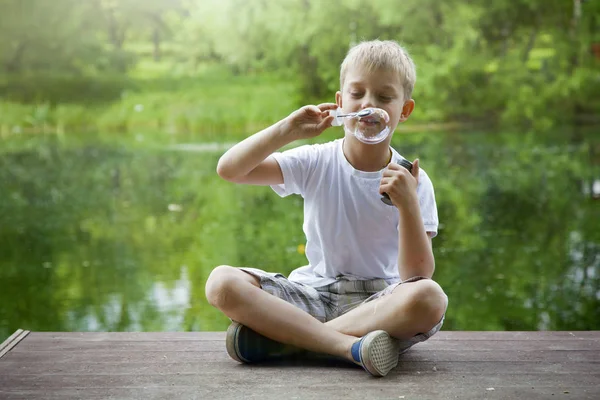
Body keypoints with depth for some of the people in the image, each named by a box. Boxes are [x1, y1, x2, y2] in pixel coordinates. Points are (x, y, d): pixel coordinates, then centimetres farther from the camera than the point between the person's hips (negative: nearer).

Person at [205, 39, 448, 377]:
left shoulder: (412, 182, -3)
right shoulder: (316, 163, 1)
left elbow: (418, 274, -12)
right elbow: (229, 169, -7)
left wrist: (408, 205, -27)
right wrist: (289, 129, -17)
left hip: (379, 299, -1)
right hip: (315, 294, 1)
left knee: (431, 298, -35)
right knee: (222, 282, -22)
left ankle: (284, 337, -26)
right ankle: (350, 345, -30)